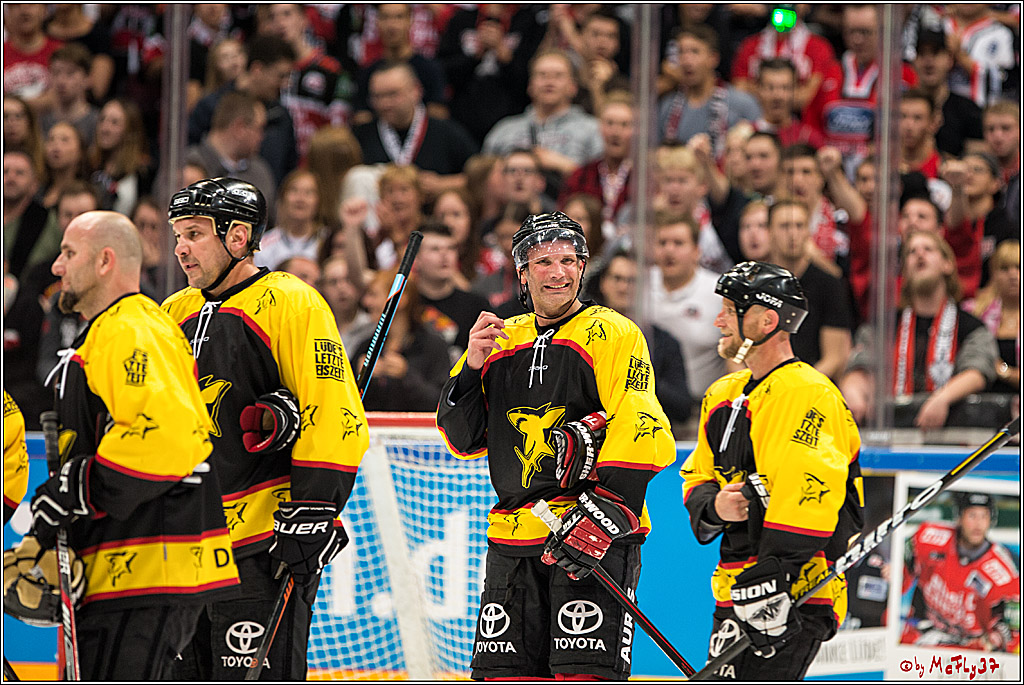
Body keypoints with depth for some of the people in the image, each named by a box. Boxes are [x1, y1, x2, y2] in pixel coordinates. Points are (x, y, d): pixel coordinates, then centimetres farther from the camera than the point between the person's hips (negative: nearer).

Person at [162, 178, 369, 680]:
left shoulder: (290, 304, -8)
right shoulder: (177, 314, 16)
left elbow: (333, 417, -15)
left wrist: (312, 515, -19)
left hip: (263, 543, -8)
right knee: (185, 675, 10)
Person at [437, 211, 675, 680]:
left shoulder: (611, 333, -1)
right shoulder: (500, 340, 17)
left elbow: (642, 431, -12)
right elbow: (463, 441, 16)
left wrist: (604, 515, -21)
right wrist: (472, 369, -1)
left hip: (596, 535, -6)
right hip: (512, 536, 6)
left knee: (584, 673, -15)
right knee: (503, 674, 4)